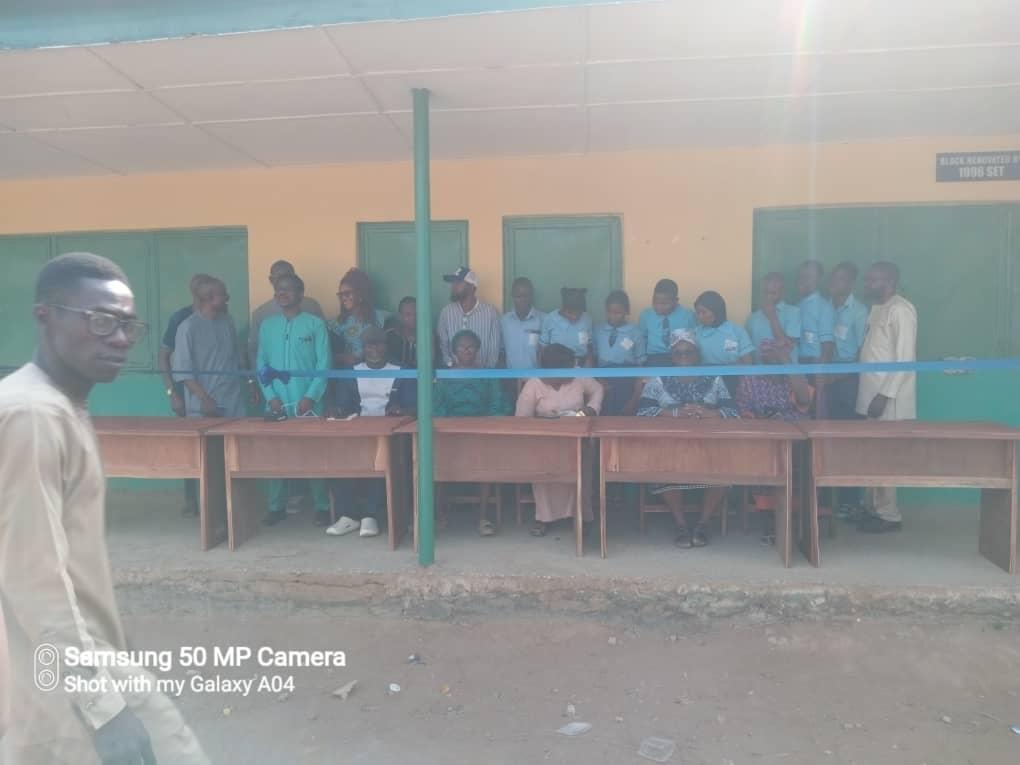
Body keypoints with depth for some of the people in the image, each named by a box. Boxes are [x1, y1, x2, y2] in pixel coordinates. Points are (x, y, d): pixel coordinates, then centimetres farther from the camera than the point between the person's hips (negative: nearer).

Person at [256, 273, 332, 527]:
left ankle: (321, 507, 11)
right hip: (276, 404, 3)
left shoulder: (315, 324, 0)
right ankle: (275, 507, 17)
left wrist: (310, 397, -13)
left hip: (307, 404, -3)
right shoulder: (267, 326, 10)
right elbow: (261, 365, 8)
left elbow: (323, 365, -4)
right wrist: (271, 396, -4)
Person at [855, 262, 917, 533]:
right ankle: (874, 509, 21)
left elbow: (905, 359, -18)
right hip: (872, 394, 9)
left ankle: (889, 515, 8)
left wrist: (885, 394, -21)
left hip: (888, 399, -9)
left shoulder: (900, 310, -13)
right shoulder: (877, 308, 14)